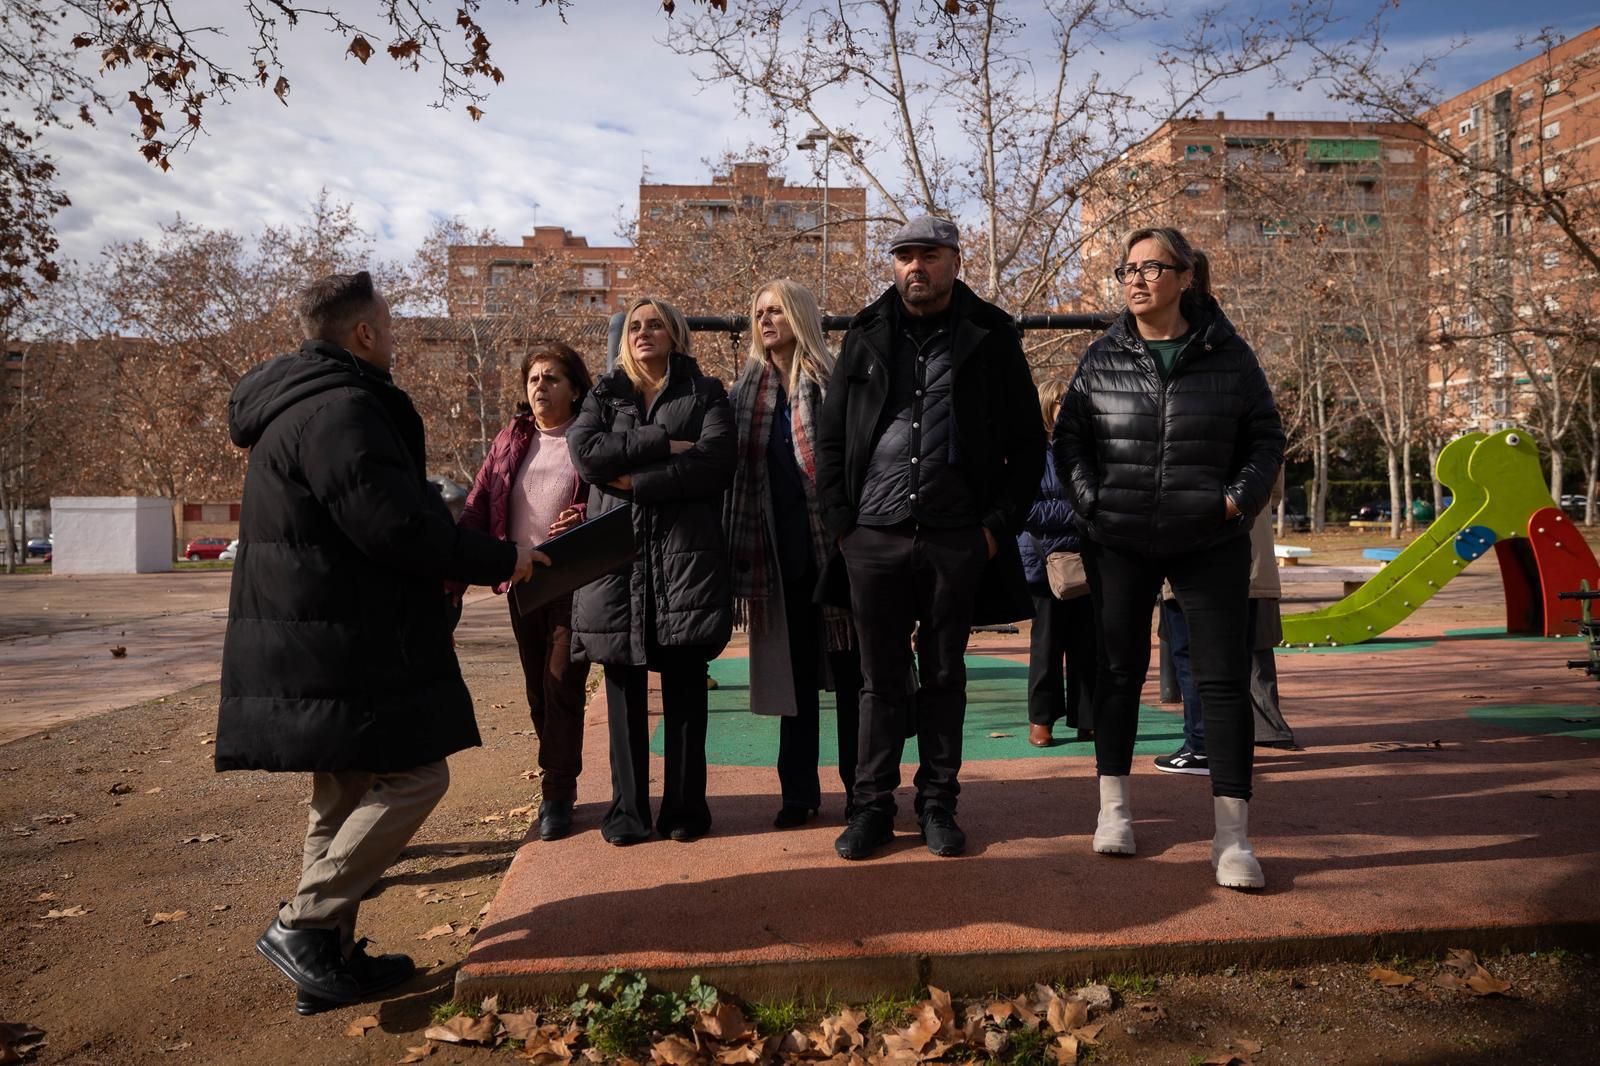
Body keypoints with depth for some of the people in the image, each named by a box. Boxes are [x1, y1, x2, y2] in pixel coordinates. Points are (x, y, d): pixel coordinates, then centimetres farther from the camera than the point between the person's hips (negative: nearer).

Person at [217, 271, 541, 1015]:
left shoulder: (297, 404, 18)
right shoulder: (341, 409, -17)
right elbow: (396, 526, -23)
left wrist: (465, 555, 16)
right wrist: (498, 559, -11)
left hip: (314, 640, 11)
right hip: (341, 647, -11)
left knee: (347, 791, 15)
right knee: (413, 777, -5)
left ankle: (328, 956, 22)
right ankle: (304, 923, -2)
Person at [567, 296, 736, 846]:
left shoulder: (705, 393, 11)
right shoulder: (604, 394, 18)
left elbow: (715, 461, -7)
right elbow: (584, 451, -3)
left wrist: (634, 480, -10)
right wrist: (664, 443, -9)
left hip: (685, 556, -2)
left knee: (685, 686, 1)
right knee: (624, 686, 2)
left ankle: (685, 807, 11)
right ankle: (628, 810, 11)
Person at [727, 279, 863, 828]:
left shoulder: (834, 382, -3)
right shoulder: (747, 388, 11)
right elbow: (733, 470, 13)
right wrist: (743, 551, 5)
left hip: (835, 548, -4)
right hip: (779, 554, 4)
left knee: (849, 670, 4)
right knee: (794, 674, 10)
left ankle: (861, 788, 15)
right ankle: (799, 791, 20)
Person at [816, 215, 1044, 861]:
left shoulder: (991, 337, 4)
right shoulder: (867, 335, 8)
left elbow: (1027, 444, 5)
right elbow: (830, 437, 9)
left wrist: (999, 524, -3)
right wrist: (841, 524, 0)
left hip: (957, 539, -1)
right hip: (875, 537, 1)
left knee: (944, 676, 9)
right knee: (881, 678, 7)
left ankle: (937, 803, 21)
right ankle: (872, 806, 17)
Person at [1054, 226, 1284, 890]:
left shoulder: (1227, 354, 1)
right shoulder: (1102, 359, 3)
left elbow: (1266, 437, 6)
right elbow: (1069, 439, 6)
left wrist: (1242, 496, -8)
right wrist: (1090, 500, -7)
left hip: (1212, 543, -1)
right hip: (1118, 542, 1)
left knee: (1224, 677, -4)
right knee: (1120, 667, 10)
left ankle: (1232, 836, 2)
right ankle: (1113, 809, 25)